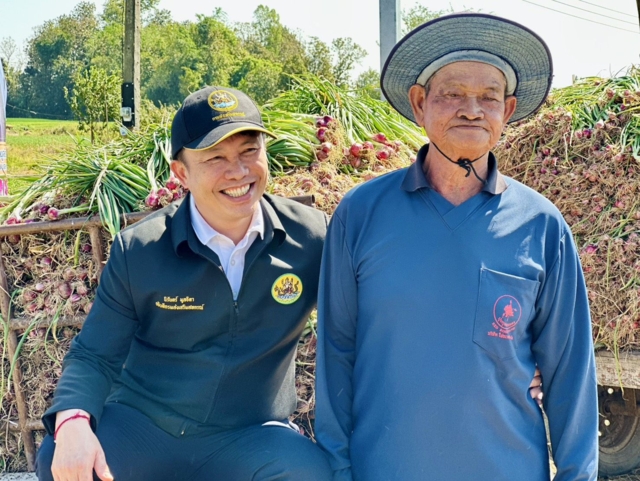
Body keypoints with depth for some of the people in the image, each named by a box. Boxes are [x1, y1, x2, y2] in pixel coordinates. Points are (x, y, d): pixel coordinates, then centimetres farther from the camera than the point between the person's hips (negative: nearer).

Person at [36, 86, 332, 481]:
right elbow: (94, 357, -3)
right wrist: (72, 422, -24)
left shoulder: (312, 236, -8)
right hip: (141, 427, 0)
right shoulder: (138, 251, -7)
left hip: (251, 437, 0)